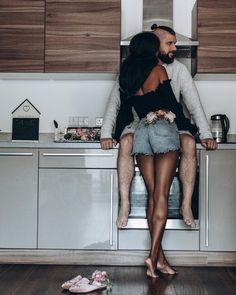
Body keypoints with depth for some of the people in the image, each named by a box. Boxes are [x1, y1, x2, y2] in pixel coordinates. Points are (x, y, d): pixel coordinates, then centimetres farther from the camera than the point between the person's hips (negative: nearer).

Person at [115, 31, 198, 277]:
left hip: (141, 132, 5)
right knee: (161, 196, -8)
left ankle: (159, 257, 5)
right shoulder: (158, 69, 1)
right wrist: (189, 128, 11)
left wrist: (117, 136, 35)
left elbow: (124, 111, 20)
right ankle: (153, 255, -14)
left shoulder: (127, 76, 16)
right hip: (164, 129, -5)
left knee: (152, 196, 5)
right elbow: (172, 103, -1)